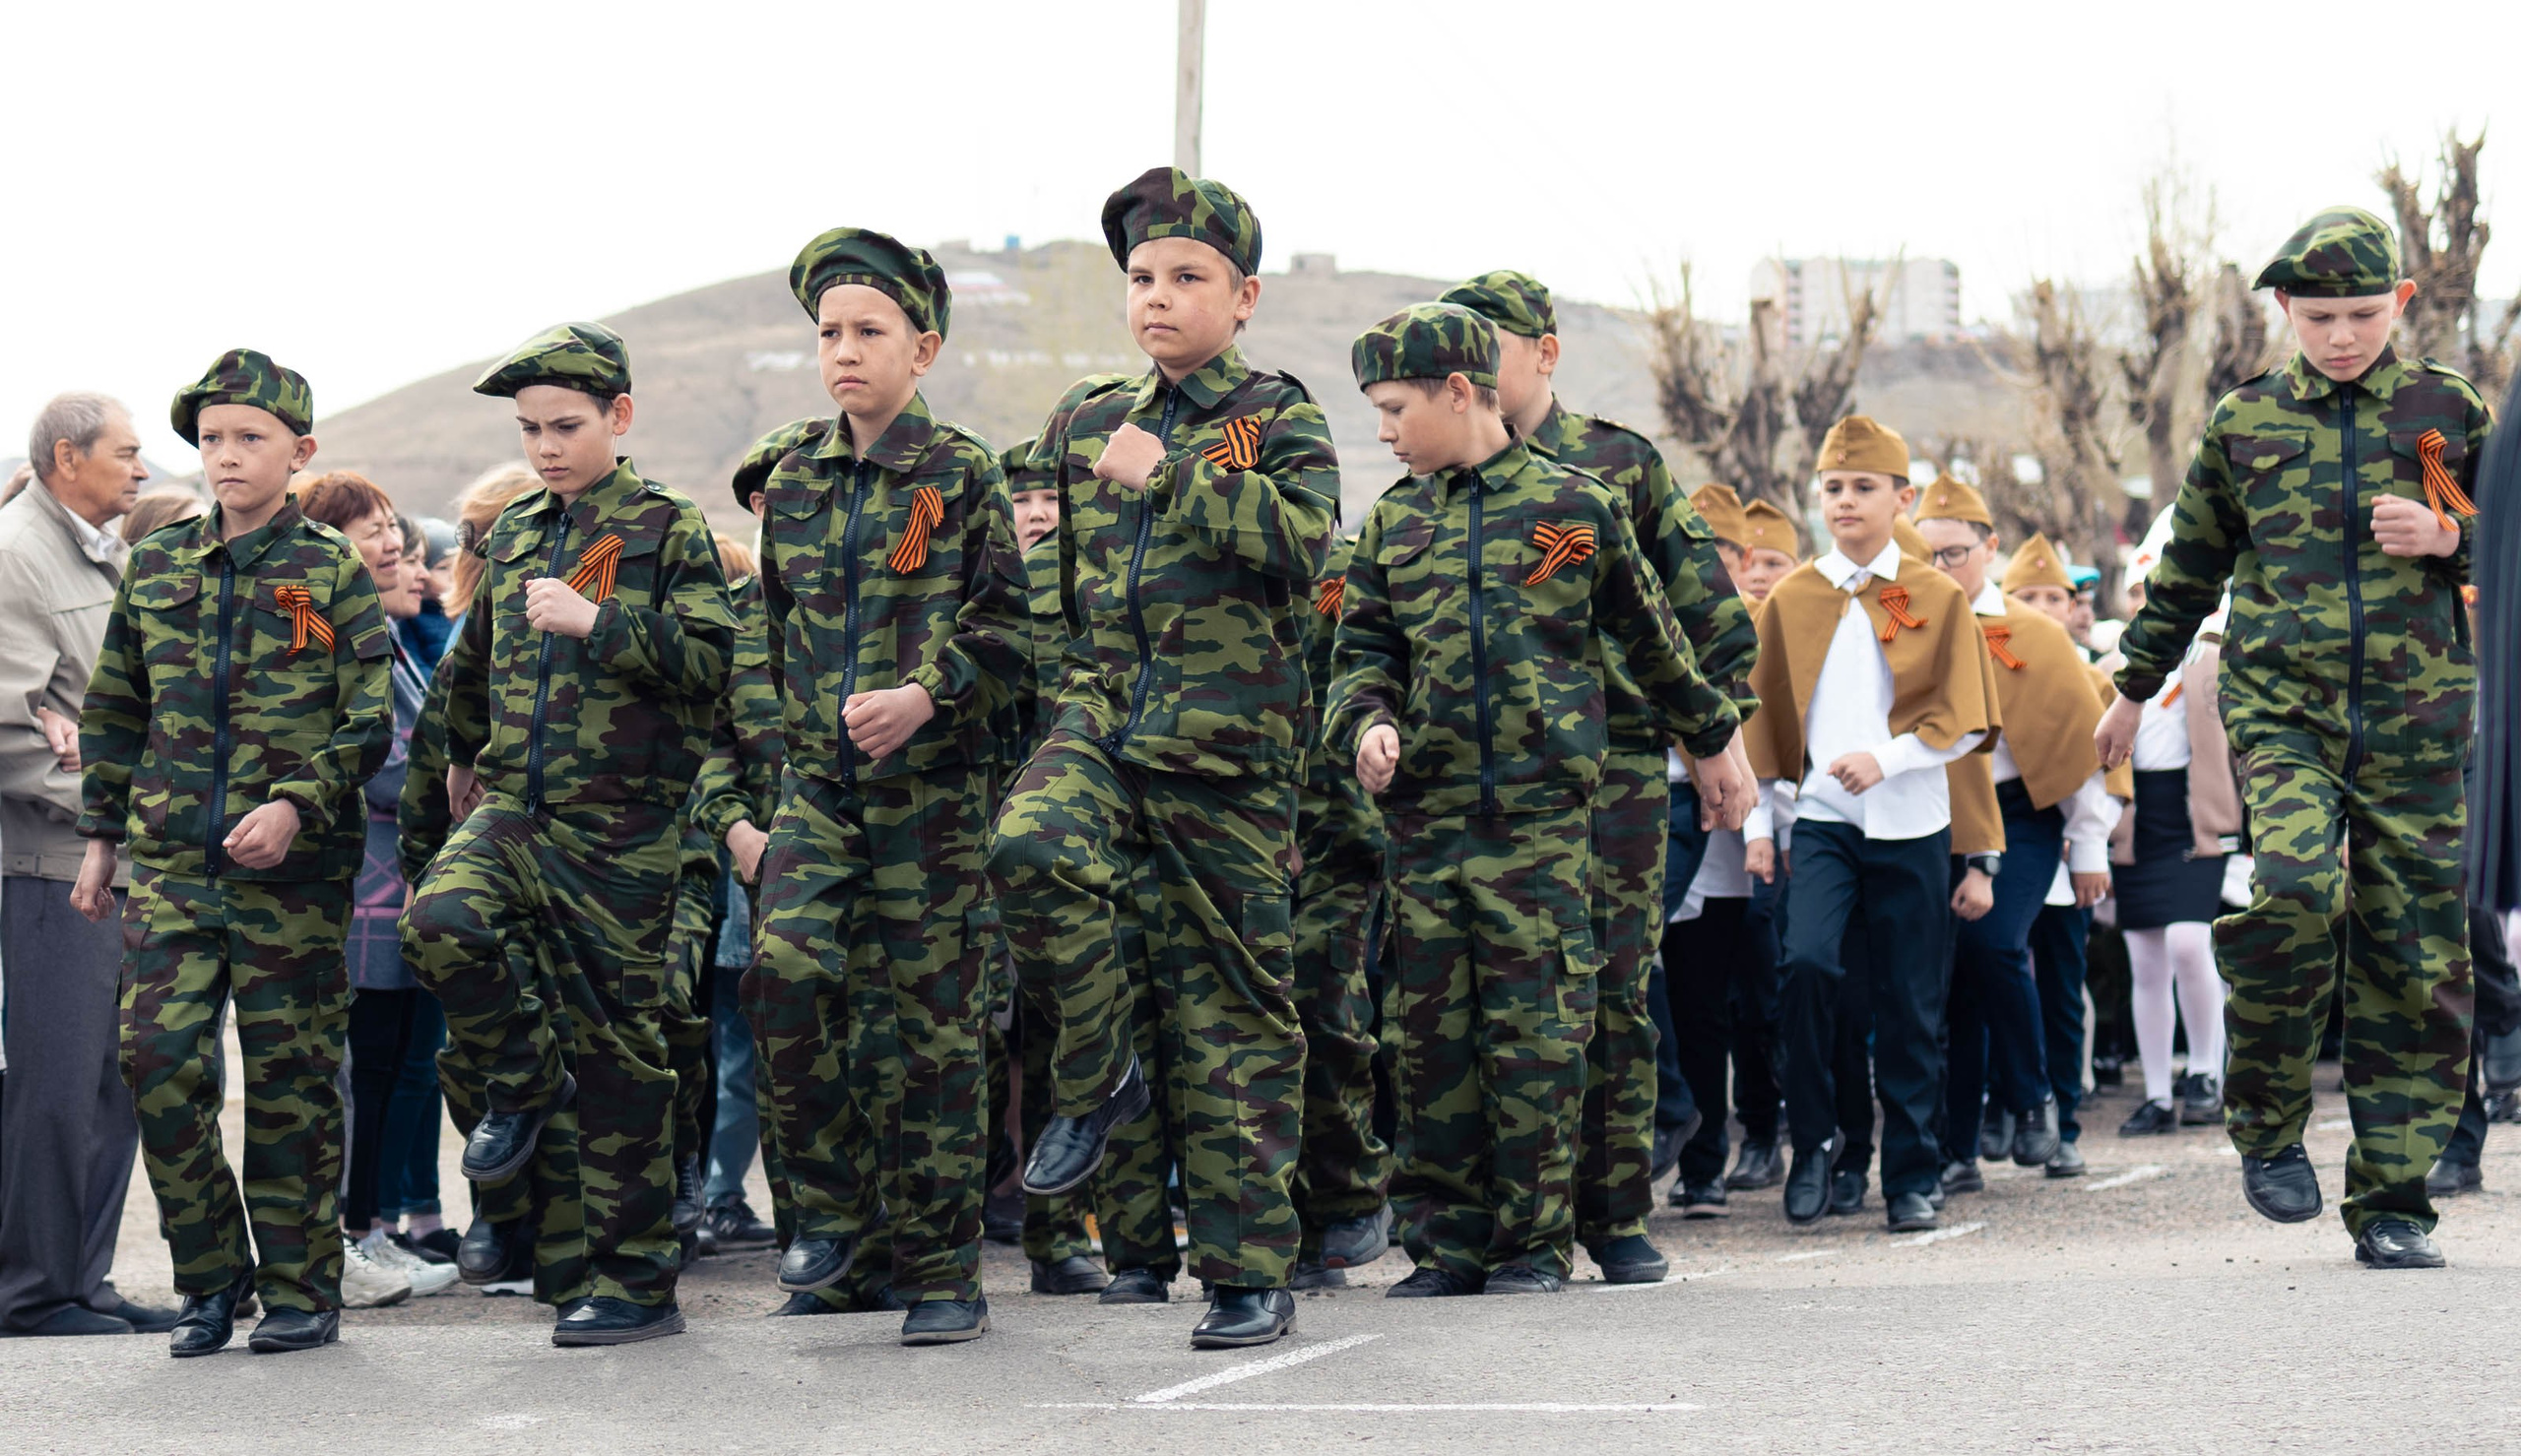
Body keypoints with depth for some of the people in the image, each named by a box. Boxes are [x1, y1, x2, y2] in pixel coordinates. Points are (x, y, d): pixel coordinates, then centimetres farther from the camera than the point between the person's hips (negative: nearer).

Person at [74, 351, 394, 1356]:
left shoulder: (333, 573, 1)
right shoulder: (155, 568, 11)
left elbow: (369, 724, -2)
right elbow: (113, 712, 19)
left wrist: (296, 805, -15)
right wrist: (102, 836, 15)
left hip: (292, 865, -3)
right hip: (171, 858, 3)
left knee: (291, 1075, 1)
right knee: (158, 1056, -8)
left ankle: (301, 1288, 12)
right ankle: (211, 1275, 5)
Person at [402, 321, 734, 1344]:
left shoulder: (668, 528, -2)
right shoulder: (513, 534, 15)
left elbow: (714, 657, -14)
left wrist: (595, 621, -20)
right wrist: (463, 757, 42)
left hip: (621, 825, -5)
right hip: (514, 807, 5)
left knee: (615, 1044, -1)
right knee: (440, 921, -26)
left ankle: (636, 1282, 7)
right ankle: (524, 1086, 2)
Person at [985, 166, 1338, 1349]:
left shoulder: (1276, 417, 3)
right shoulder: (1082, 429, 16)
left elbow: (1304, 539, -16)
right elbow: (1047, 582, 28)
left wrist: (1167, 478, -17)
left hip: (1229, 739, -3)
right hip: (1101, 713, 3)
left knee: (1233, 1004, 0)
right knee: (1028, 845, -30)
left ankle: (1249, 1274, 7)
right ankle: (1096, 1079, -7)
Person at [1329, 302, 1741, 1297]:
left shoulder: (1576, 505, 3)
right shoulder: (1393, 522, 12)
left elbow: (1647, 636, 14)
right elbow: (1364, 649, 14)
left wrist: (1709, 738, 24)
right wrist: (1367, 722, -7)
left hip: (1541, 805, -3)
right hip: (1426, 810, 3)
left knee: (1535, 1026, -4)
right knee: (1429, 1028, 3)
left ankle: (1534, 1241, 4)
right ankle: (1448, 1239, 10)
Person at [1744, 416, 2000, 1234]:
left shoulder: (1937, 599, 4)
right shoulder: (1791, 599, 8)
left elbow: (1963, 721, 0)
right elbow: (1763, 720, 12)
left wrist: (1886, 756, -15)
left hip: (1910, 827, 0)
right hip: (1821, 820, 1)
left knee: (1911, 1004, 2)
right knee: (1807, 962, -21)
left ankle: (1913, 1177, 12)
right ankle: (1814, 1142, -5)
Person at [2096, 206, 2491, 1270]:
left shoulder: (2449, 411, 7)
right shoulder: (2245, 422, 9)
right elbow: (2190, 566, 21)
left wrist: (2448, 537, -7)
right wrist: (2134, 689, 26)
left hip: (2416, 717, 1)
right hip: (2282, 706, -1)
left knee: (2414, 954, -1)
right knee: (2294, 886, -26)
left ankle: (2392, 1200, 8)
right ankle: (2267, 1122, -5)